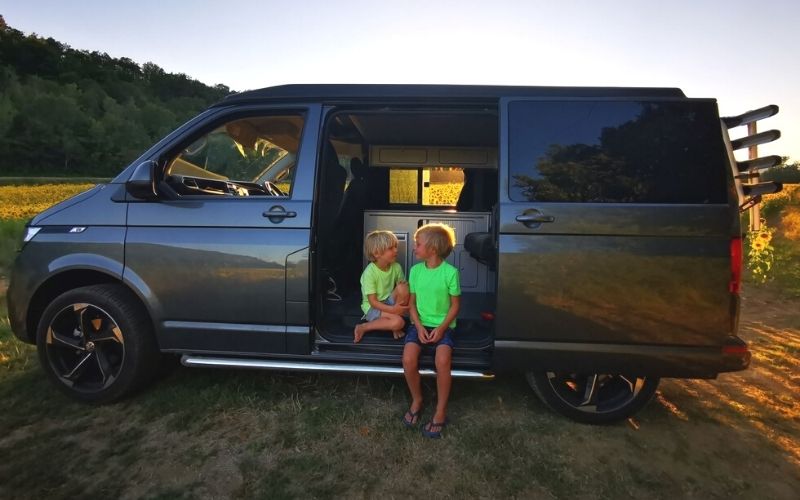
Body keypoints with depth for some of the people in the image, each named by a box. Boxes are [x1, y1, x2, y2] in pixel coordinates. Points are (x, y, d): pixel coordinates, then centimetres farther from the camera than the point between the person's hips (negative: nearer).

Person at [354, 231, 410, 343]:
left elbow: (404, 288, 3)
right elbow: (373, 301, -21)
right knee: (399, 322, -30)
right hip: (373, 307, -5)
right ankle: (363, 327, -11)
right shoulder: (369, 273, -22)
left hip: (389, 302, 5)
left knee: (403, 287, -24)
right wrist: (392, 310, -32)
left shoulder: (396, 267, -6)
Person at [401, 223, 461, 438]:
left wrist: (441, 328, -15)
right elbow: (412, 303, 6)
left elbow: (455, 305, -3)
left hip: (443, 325, -3)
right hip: (420, 323, 3)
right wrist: (419, 326, -9)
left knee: (442, 361, -29)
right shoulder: (415, 270, 2)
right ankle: (416, 400, 6)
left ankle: (441, 411, -7)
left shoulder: (450, 272, -9)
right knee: (408, 359, -23)